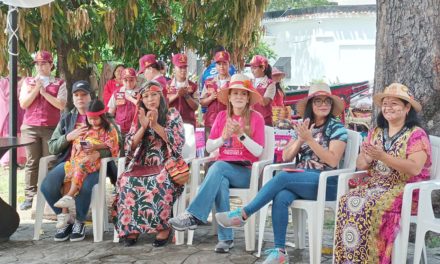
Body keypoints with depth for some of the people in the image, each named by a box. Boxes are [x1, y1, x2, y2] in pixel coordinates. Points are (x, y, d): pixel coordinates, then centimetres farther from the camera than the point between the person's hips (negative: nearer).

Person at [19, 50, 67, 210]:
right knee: (32, 162, 2)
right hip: (30, 127, 2)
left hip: (51, 128, -1)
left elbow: (61, 105, -7)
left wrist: (44, 92, -8)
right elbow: (23, 104, 2)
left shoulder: (59, 84, 5)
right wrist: (36, 89, -7)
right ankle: (29, 197, 4)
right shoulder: (28, 82, 11)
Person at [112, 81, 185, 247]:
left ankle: (163, 226, -26)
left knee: (160, 182, -38)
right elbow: (130, 146, 7)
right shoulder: (139, 117, 16)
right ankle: (131, 227, -24)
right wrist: (143, 126, -7)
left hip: (167, 164, -3)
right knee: (127, 182, -30)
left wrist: (155, 125, -13)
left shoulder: (172, 114, 7)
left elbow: (178, 141, -7)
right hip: (143, 164, 3)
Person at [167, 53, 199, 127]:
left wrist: (186, 95, -13)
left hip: (188, 122, 0)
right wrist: (176, 95, -14)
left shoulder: (193, 86, 6)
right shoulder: (168, 85, 7)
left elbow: (195, 107, 1)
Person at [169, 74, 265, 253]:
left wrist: (241, 134, -19)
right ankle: (226, 237, -32)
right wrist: (224, 137, -12)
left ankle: (194, 215, -36)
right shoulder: (222, 116, 10)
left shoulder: (256, 118, 0)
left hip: (245, 172, -2)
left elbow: (258, 152, -7)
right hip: (222, 170, 3)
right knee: (220, 182, -34)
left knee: (218, 167, -34)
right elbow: (208, 148, 6)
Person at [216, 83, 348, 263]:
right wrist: (300, 139, -7)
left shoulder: (337, 128, 0)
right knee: (281, 197, -30)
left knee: (282, 177, -29)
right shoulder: (302, 127, 14)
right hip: (301, 179, 4)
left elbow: (333, 161, -12)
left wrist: (309, 139, -17)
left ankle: (243, 214, -22)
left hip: (326, 182, -4)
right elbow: (286, 157, 9)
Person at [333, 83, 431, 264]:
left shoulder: (416, 135, -4)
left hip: (406, 190, -5)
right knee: (347, 202, -23)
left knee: (368, 207, -32)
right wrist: (365, 157, -14)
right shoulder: (375, 133, 14)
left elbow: (415, 169, -18)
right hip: (375, 185, 5)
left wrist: (383, 157, -25)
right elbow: (360, 165, 11)